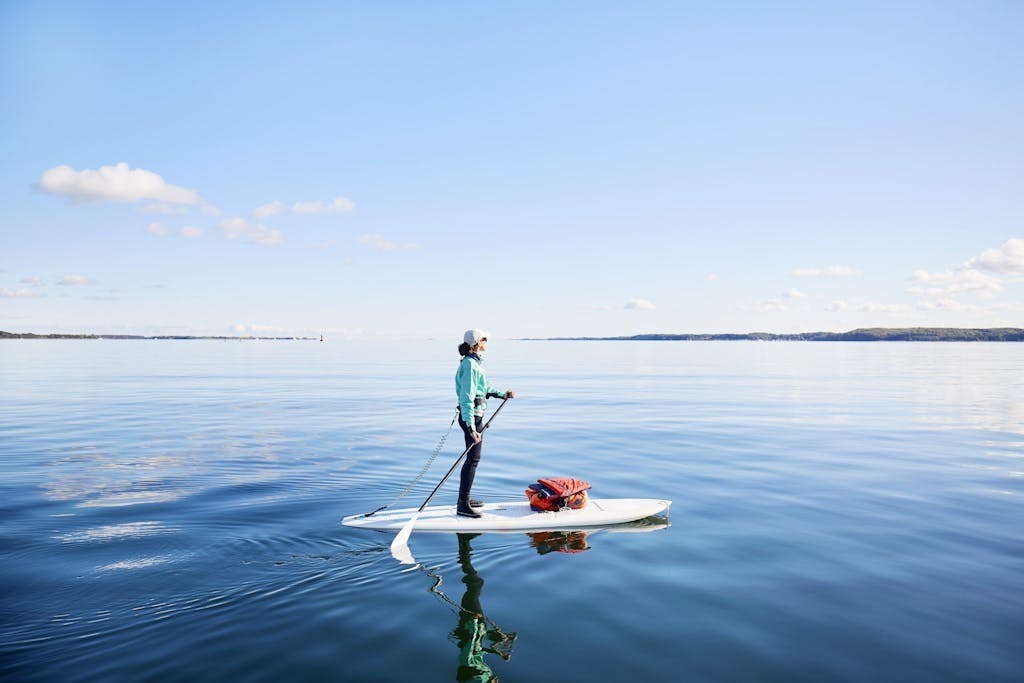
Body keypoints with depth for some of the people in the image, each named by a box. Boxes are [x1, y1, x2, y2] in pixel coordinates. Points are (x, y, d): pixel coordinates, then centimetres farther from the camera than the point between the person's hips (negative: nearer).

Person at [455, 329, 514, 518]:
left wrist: (502, 394, 17)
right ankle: (463, 505, 0)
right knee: (473, 458, -6)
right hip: (471, 417, -10)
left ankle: (465, 498, 28)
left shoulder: (473, 363, 12)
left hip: (475, 416, 10)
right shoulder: (470, 365, -19)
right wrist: (471, 428, -27)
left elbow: (484, 389, 22)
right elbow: (467, 398, -24)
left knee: (473, 457, 17)